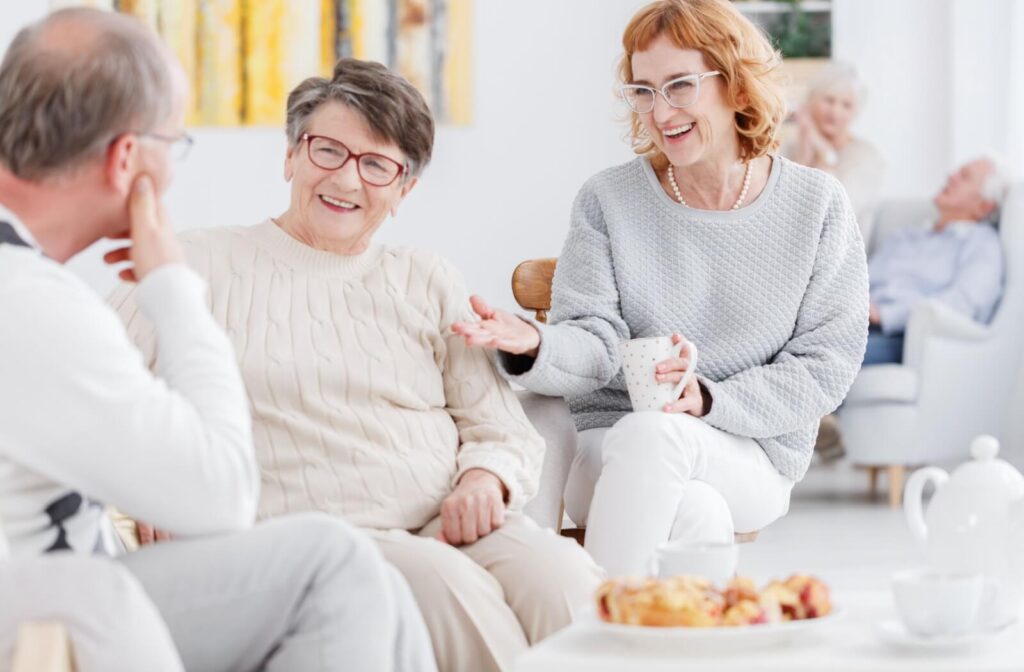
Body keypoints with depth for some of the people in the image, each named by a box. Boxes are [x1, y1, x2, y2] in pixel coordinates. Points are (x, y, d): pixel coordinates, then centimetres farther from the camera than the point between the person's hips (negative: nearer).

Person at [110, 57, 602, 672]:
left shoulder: (432, 284, 23)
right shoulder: (204, 267, 13)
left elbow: (509, 432, 19)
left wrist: (487, 477, -4)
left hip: (455, 528, 3)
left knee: (560, 573, -31)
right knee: (445, 580, -35)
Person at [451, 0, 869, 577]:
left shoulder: (818, 205, 3)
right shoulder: (609, 199, 6)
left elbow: (826, 366, -1)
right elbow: (594, 348, -2)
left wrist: (708, 400, -15)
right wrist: (534, 346, -26)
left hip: (755, 457, 0)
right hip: (610, 451, 1)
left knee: (650, 433, -35)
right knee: (694, 511, -36)